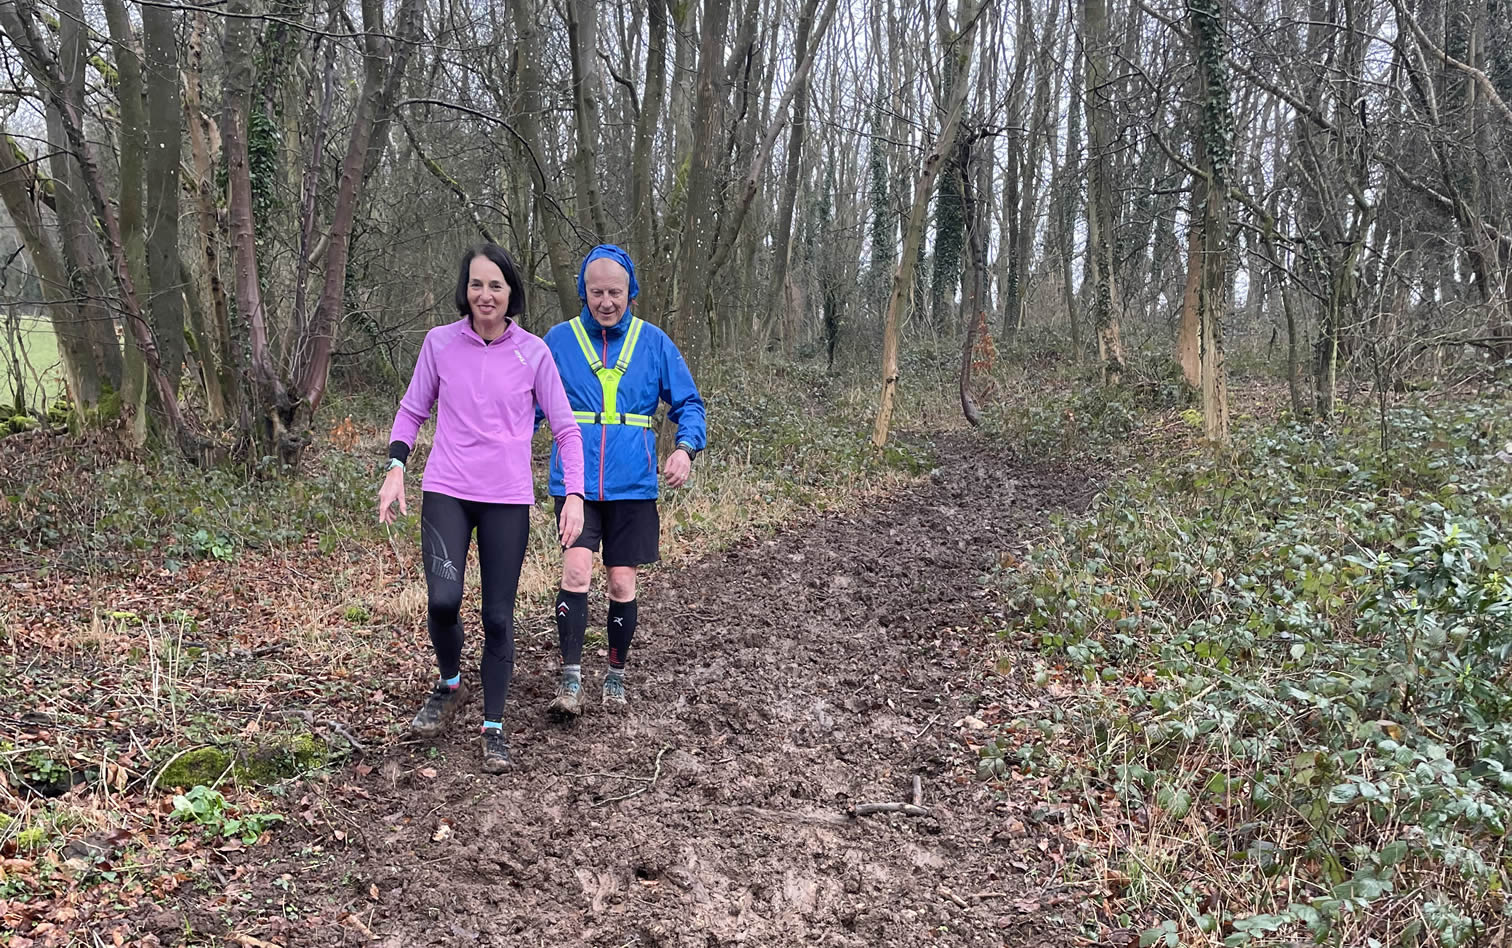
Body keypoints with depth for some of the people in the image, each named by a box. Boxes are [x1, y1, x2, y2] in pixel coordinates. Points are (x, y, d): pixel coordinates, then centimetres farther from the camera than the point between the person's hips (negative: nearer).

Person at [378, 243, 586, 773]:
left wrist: (574, 495, -7)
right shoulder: (440, 343, 2)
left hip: (508, 499, 0)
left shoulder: (533, 352, 0)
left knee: (498, 616, 2)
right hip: (446, 491, 0)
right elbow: (412, 410, 13)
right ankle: (449, 685, 14)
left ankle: (494, 728, 18)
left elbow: (565, 428, 3)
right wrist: (395, 468, -1)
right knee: (443, 599, -17)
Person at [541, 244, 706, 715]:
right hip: (576, 481, -1)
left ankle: (616, 676, 26)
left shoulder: (652, 341, 2)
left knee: (622, 583, 7)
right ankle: (570, 679, -5)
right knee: (576, 570, -16)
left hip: (631, 483, 1)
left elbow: (688, 402, 5)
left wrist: (686, 447, -15)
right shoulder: (559, 340, 2)